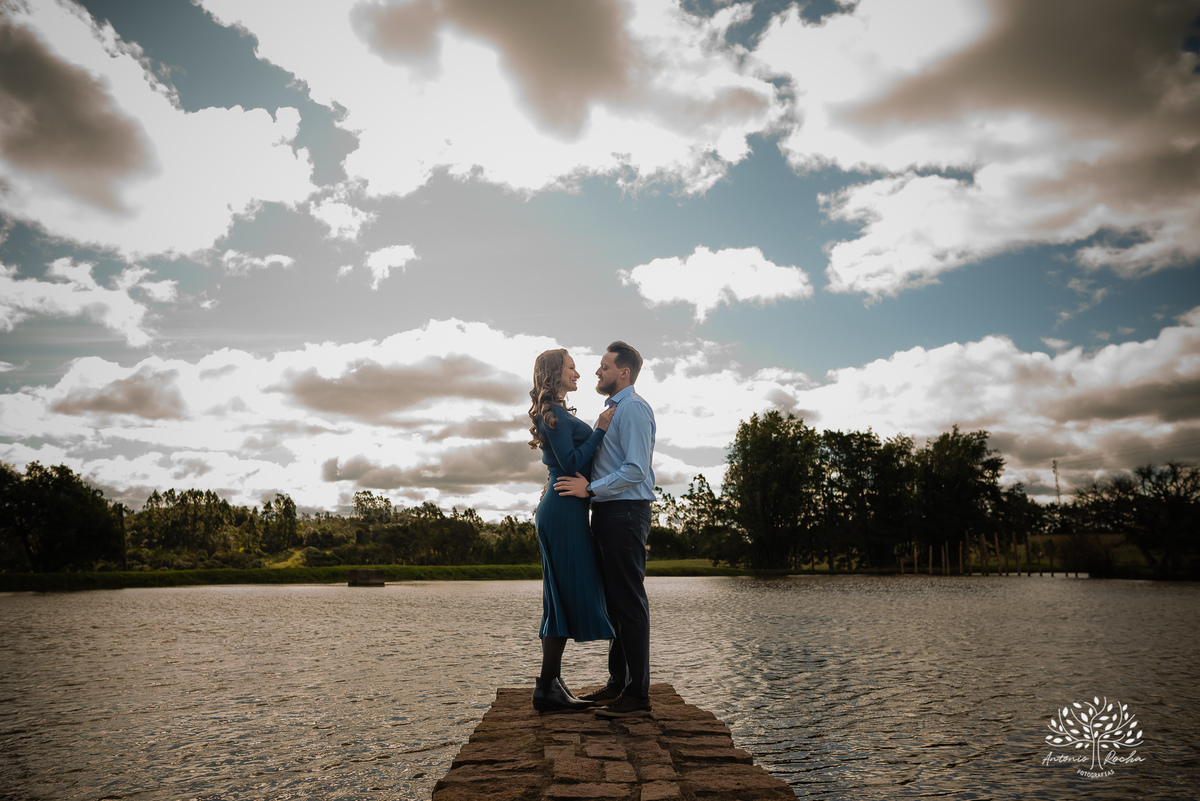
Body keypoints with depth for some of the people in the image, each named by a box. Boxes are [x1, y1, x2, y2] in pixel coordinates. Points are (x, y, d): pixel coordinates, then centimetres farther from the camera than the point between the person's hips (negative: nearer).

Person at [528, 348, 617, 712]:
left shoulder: (557, 413, 21)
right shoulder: (554, 413, -11)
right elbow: (571, 464, -18)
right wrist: (599, 430, -13)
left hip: (562, 509, 10)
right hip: (564, 509, -10)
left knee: (562, 598, 10)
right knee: (569, 595, -8)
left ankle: (552, 684, 16)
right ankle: (547, 688, -3)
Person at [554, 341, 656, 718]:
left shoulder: (633, 408, -10)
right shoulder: (612, 410, 22)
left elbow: (635, 469, -20)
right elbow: (593, 460, 29)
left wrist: (590, 489, -17)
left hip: (625, 512, -10)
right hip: (608, 514, 10)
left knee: (629, 601, -7)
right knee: (613, 599, 13)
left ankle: (638, 694, -1)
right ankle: (618, 682, 22)